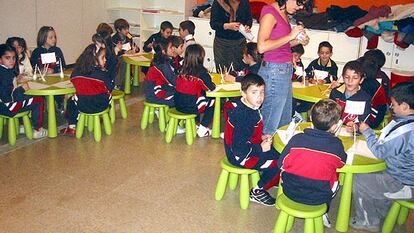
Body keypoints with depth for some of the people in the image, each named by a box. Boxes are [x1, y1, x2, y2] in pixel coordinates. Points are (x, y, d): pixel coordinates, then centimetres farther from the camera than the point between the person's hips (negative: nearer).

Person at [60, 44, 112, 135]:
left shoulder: (77, 70, -3)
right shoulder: (103, 73, -13)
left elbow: (72, 80, 13)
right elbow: (109, 88, -6)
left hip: (82, 105, 2)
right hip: (101, 105, -2)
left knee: (71, 102, 32)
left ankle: (72, 127, 33)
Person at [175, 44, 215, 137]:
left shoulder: (183, 69, 3)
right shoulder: (201, 71, -13)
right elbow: (211, 88, -8)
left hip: (178, 105, 6)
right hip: (191, 107, -6)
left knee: (202, 95, 30)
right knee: (213, 102, 16)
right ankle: (202, 130, 16)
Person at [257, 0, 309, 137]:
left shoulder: (284, 14, 12)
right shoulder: (270, 12, -13)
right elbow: (262, 47, -24)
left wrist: (299, 41, 3)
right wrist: (290, 36, -17)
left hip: (285, 70, 9)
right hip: (274, 71, -9)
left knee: (285, 122, 17)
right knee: (270, 126, -1)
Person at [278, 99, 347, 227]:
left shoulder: (297, 139, -14)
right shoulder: (336, 145, -14)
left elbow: (281, 165, -5)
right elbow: (341, 163, 8)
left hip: (290, 191, 0)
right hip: (318, 198, 0)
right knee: (336, 181, 27)